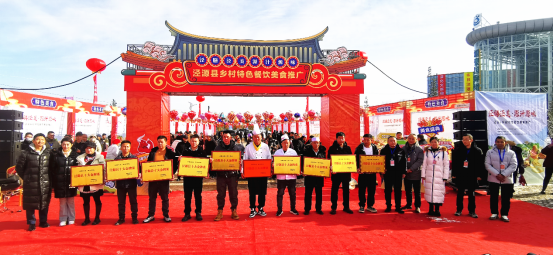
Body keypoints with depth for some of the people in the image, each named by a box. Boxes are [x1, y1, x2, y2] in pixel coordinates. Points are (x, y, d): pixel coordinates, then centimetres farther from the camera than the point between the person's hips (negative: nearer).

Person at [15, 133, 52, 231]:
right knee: (30, 204, 3)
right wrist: (26, 177, 5)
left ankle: (43, 221, 23)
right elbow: (19, 167, 5)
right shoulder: (26, 153, -2)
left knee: (45, 203, 9)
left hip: (45, 183, 2)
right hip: (31, 184, -2)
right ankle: (31, 223, 16)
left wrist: (49, 178, 8)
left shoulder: (48, 153, 6)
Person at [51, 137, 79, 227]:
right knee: (62, 202, 5)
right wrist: (53, 183, -4)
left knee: (71, 201, 8)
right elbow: (52, 170, 3)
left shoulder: (75, 155, 4)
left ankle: (71, 219, 17)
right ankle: (63, 220, 15)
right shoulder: (56, 155, 4)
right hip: (60, 182, 0)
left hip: (71, 182, 0)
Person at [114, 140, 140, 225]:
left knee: (133, 201, 7)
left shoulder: (134, 158, 2)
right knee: (121, 202, 10)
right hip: (120, 183, 1)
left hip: (131, 183, -1)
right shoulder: (117, 158, 5)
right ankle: (121, 218, 21)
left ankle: (134, 218, 18)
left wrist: (139, 174, -18)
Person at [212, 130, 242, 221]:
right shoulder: (218, 147, 5)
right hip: (221, 174, 0)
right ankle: (220, 212, 15)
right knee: (221, 194, 5)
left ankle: (234, 211, 18)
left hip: (232, 174, 0)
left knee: (233, 193, 6)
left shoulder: (236, 147, 4)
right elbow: (214, 158, 6)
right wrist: (211, 160, -16)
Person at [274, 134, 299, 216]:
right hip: (281, 176, -1)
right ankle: (279, 209, 15)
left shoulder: (293, 152, 6)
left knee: (292, 193, 8)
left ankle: (293, 209, 23)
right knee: (280, 193, 4)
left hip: (291, 176, 1)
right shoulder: (277, 152, 5)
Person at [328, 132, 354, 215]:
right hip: (336, 172, -3)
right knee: (334, 190, 4)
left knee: (346, 190, 10)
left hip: (346, 172, 3)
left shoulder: (348, 148, 10)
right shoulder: (332, 148, 0)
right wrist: (331, 168, -18)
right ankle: (333, 207, 13)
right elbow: (329, 159, -4)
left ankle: (346, 207, 20)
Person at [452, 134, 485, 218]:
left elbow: (481, 164, 0)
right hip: (460, 175, 1)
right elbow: (454, 162, 3)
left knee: (471, 194, 8)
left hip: (472, 176, -1)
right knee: (460, 193, 8)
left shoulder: (477, 151, -1)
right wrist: (453, 173, -1)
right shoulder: (458, 150, 1)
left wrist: (479, 175, -5)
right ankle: (459, 210, 17)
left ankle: (472, 211, 17)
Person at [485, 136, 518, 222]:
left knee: (506, 198, 4)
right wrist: (497, 174, -14)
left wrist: (503, 175, -15)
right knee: (493, 197, 7)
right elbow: (488, 165, -2)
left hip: (507, 179, 0)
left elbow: (513, 165, -4)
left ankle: (504, 214, 16)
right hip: (493, 179, 0)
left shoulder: (511, 153, 5)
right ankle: (494, 213, 20)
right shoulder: (490, 152, 5)